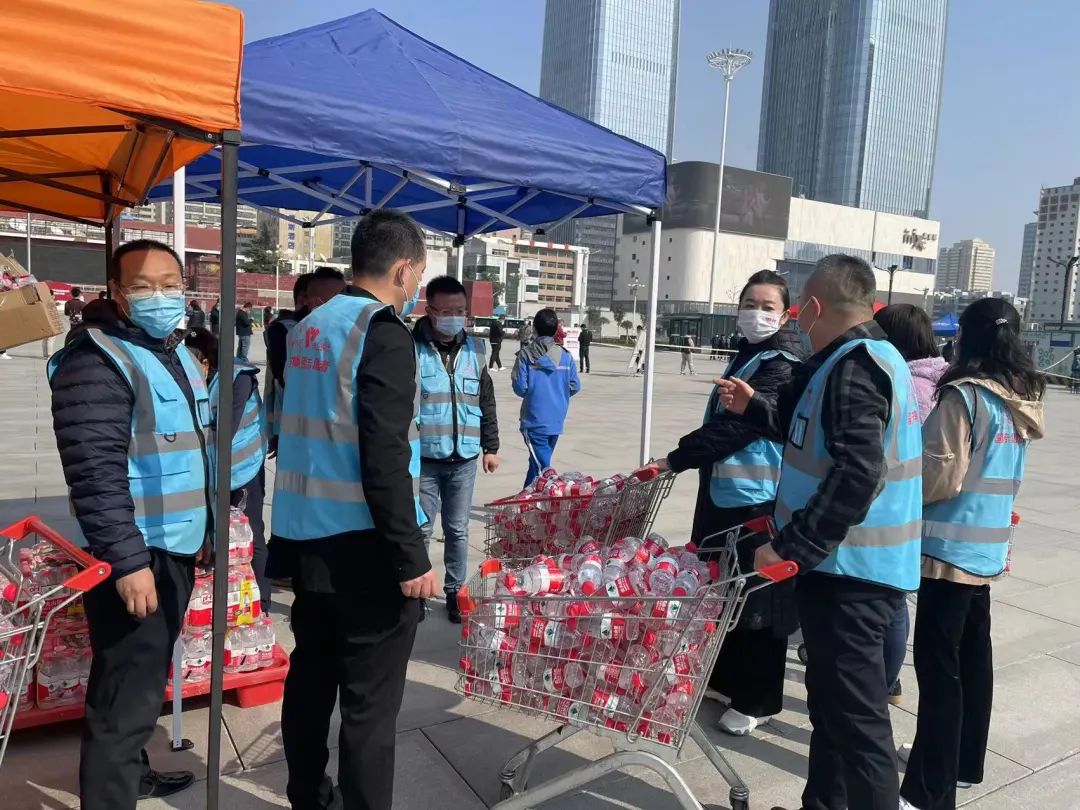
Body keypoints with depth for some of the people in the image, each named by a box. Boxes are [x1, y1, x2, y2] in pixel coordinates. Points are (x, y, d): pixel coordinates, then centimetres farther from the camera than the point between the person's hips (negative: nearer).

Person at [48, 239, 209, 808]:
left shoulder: (177, 353, 12)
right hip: (135, 557, -9)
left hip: (176, 548, 9)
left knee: (146, 681, 23)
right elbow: (95, 472, -22)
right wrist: (128, 561, -24)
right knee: (127, 696, -2)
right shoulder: (98, 360, -16)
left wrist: (209, 525, 20)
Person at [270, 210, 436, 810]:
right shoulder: (384, 331, -15)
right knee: (371, 700, 2)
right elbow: (384, 459, -21)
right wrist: (412, 557, -19)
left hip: (306, 535, 9)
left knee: (311, 677, 19)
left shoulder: (310, 328, 9)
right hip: (362, 546, -8)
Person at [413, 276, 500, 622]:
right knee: (419, 530, 6)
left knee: (458, 531, 13)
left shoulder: (474, 351, 7)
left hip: (464, 460, 4)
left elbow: (486, 403, 13)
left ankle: (455, 592, 27)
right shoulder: (411, 349, -8)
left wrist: (490, 447, 13)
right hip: (424, 459, -3)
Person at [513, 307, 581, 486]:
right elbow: (575, 386, 1)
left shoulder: (526, 354, -10)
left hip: (534, 421, -4)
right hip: (556, 421, 4)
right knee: (537, 462, 20)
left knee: (541, 466, -5)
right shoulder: (565, 356, -1)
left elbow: (520, 388, -11)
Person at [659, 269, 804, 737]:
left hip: (758, 499, -9)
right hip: (724, 492, 9)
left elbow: (740, 424, -23)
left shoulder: (784, 364, -14)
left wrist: (676, 459, -20)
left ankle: (756, 700, 18)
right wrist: (685, 459, 17)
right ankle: (724, 679, 34)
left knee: (757, 602, 3)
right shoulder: (746, 355, 15)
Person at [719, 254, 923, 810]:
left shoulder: (854, 367, -18)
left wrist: (789, 547, -26)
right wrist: (753, 408, 23)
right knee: (831, 700, 21)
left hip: (851, 571, -11)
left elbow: (857, 475, -30)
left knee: (855, 715, -1)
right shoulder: (867, 358, 15)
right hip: (850, 562, 11)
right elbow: (821, 441, 25)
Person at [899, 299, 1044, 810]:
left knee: (938, 664, -3)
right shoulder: (1022, 401, 9)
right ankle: (966, 762, 33)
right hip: (989, 547, 9)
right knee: (973, 655, 18)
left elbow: (941, 476, -17)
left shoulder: (964, 395, -16)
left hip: (951, 547, -8)